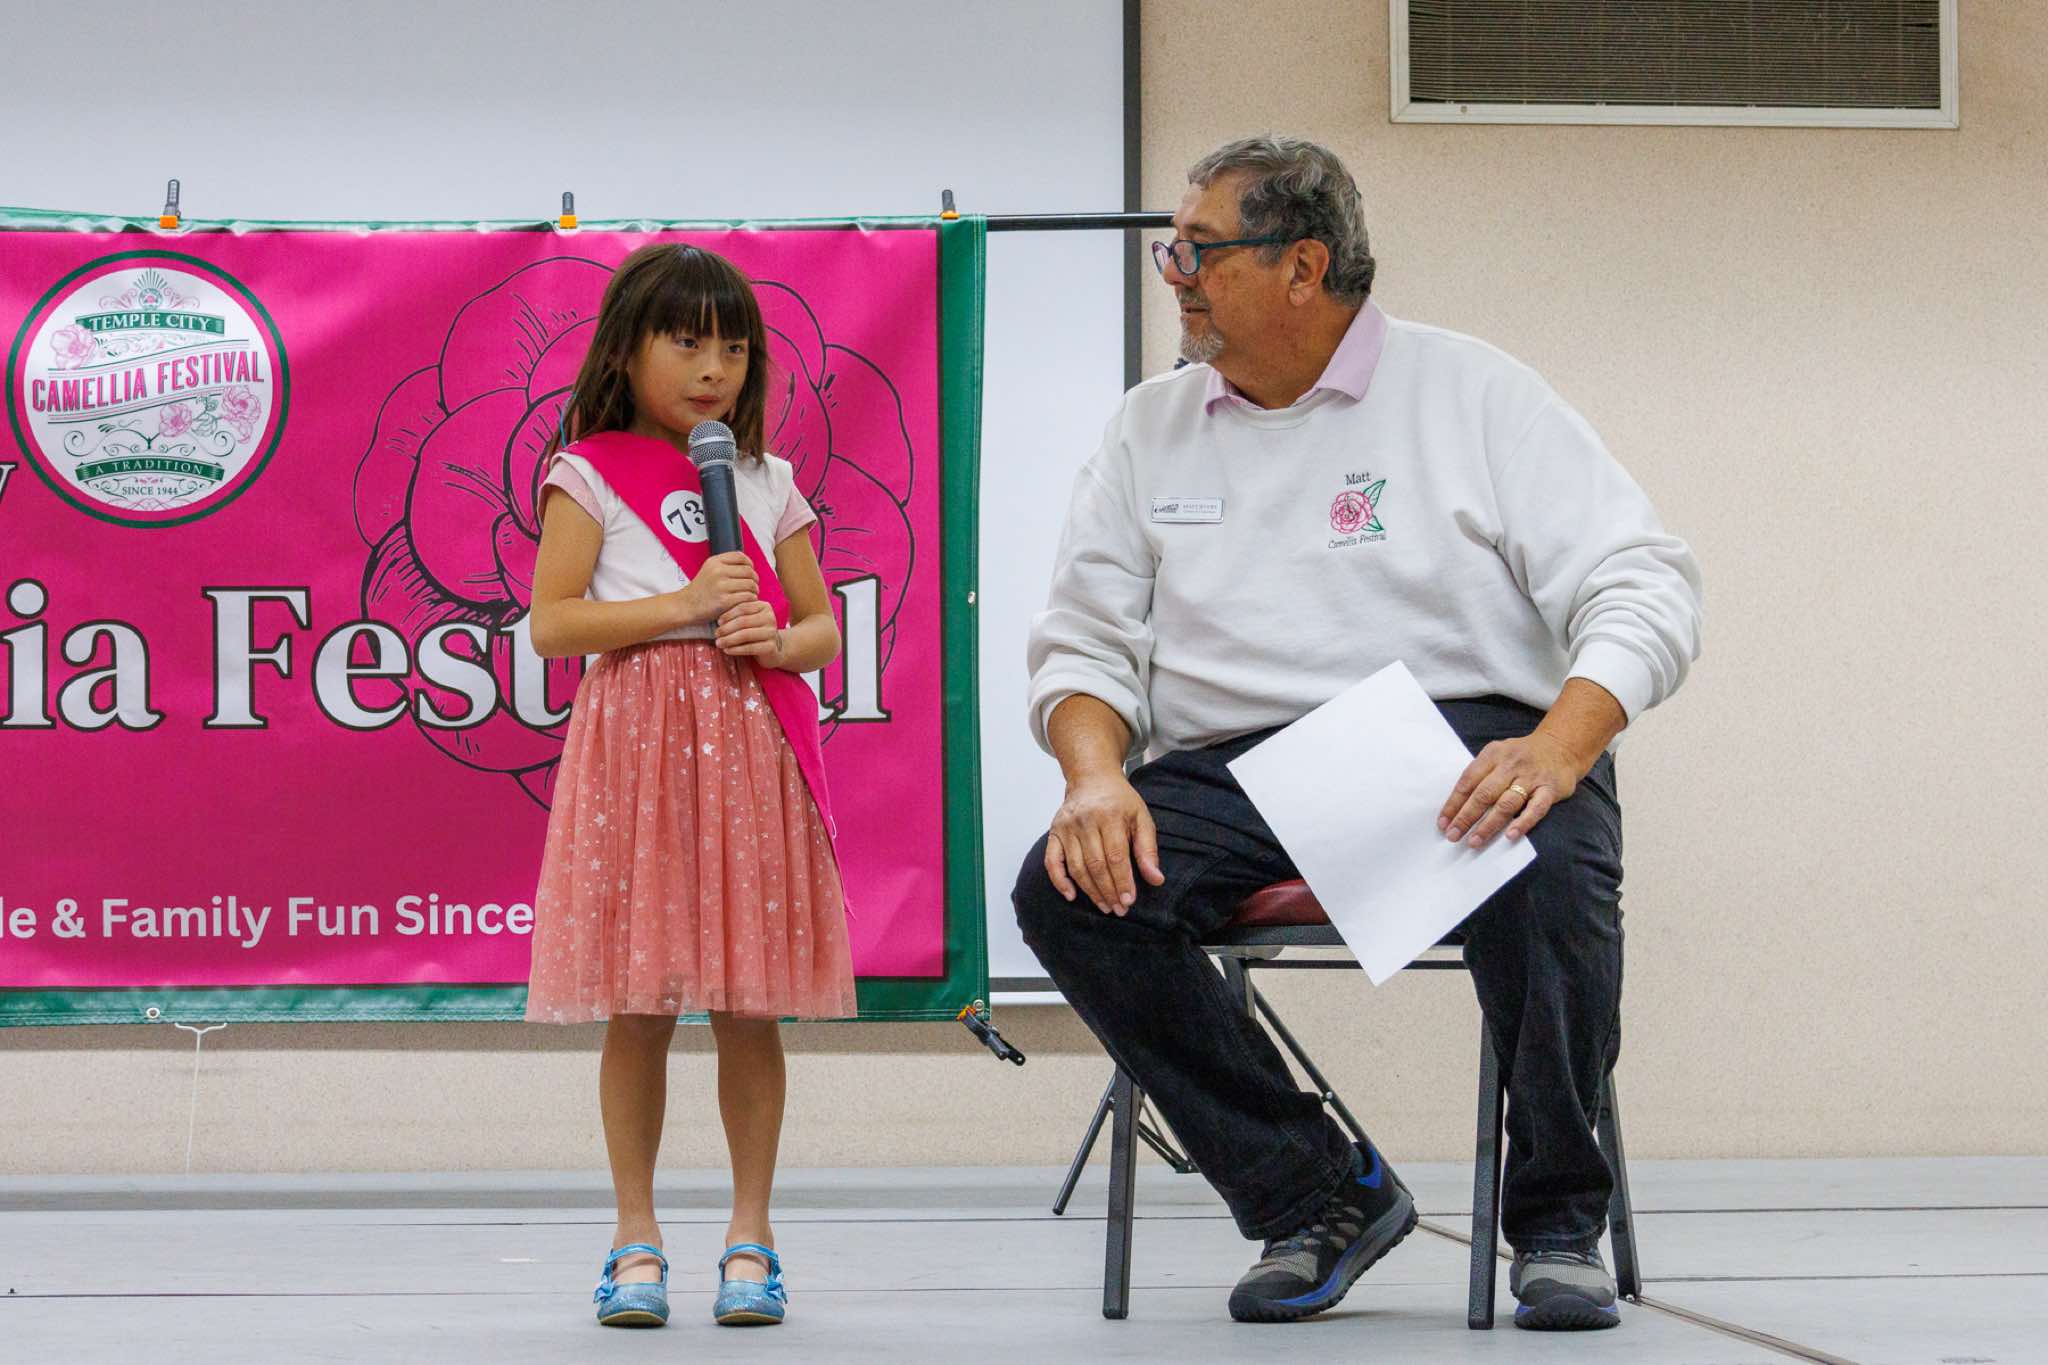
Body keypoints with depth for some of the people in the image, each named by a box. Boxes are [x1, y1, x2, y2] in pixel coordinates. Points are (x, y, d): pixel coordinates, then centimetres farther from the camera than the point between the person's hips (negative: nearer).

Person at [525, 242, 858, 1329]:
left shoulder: (766, 483, 13)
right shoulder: (590, 475, 2)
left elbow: (823, 625, 16)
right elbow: (551, 622, -6)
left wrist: (778, 640, -6)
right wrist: (681, 607, -13)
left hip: (749, 745, 3)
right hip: (636, 740, -3)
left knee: (749, 1008, 2)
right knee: (637, 1010, 0)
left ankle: (749, 1235, 10)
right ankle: (636, 1238, 8)